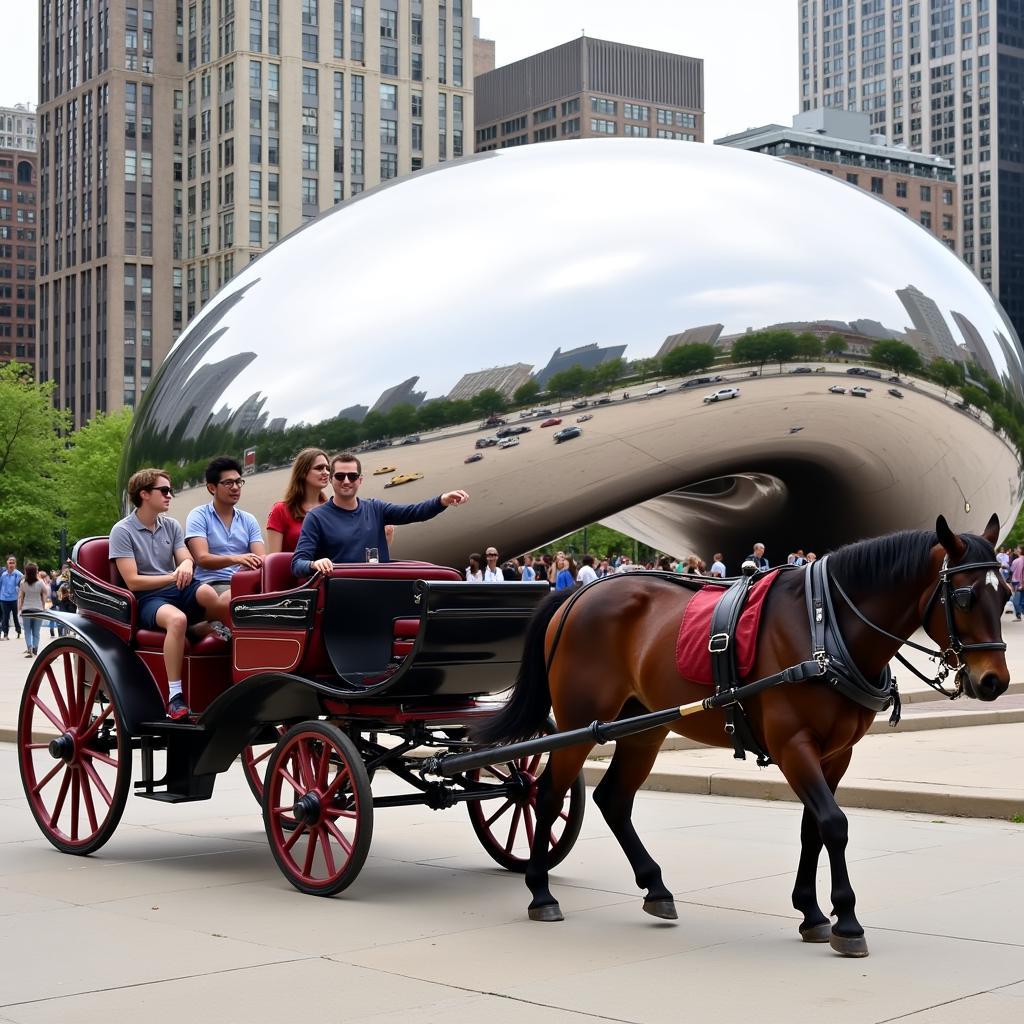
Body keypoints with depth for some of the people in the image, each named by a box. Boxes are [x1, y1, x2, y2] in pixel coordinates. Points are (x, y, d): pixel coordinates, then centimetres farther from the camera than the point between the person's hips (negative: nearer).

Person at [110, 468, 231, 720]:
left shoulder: (171, 526, 15)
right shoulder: (122, 531, -2)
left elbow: (186, 559, 5)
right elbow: (133, 581, -8)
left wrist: (185, 565, -20)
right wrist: (172, 577, -14)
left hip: (177, 591, 4)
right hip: (146, 599, -4)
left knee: (205, 592, -35)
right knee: (177, 619, -40)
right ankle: (174, 697, -39)